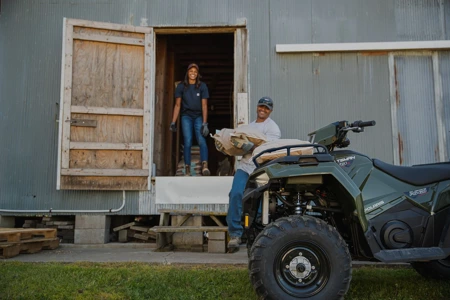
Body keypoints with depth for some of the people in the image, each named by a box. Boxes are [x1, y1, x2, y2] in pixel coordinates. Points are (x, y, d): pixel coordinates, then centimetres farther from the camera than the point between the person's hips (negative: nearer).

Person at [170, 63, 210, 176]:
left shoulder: (202, 86, 1)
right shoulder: (181, 86, 3)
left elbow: (204, 105, -3)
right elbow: (177, 105, 4)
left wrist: (204, 123, -12)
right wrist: (173, 122, -2)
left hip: (198, 116, 0)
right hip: (186, 117, 0)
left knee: (201, 140, -18)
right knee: (187, 142, -10)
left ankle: (205, 166, -29)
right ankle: (187, 169, -8)